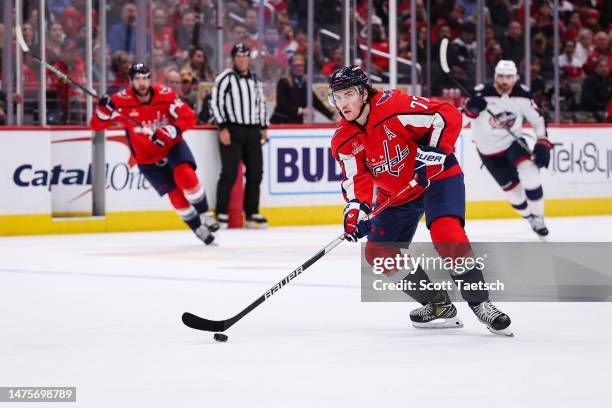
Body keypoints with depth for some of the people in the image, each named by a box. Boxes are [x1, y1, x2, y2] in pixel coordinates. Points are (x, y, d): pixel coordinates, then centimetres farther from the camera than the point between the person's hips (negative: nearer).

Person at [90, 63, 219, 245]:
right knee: (176, 195, -5)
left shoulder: (164, 94, -16)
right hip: (147, 158, 0)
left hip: (172, 146, 0)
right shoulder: (121, 101, -17)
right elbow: (96, 126, -14)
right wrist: (104, 109, -35)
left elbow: (189, 117, -15)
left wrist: (171, 131, -31)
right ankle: (198, 228, 16)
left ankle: (204, 215, -9)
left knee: (185, 176, -27)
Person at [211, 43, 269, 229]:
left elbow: (261, 103, 22)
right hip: (232, 131, -6)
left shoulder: (255, 80, 14)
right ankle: (221, 214, -3)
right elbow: (216, 102, -10)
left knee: (255, 173, 6)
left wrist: (264, 127, 16)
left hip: (253, 131, 6)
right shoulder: (225, 78, -5)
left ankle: (252, 213, 14)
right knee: (229, 173, -9)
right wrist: (222, 128, -15)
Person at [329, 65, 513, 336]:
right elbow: (356, 179, -14)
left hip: (437, 176, -7)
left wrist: (434, 151, -33)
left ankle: (480, 303, -18)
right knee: (379, 253, -2)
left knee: (446, 233, -29)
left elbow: (448, 116, -24)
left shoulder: (393, 106, -24)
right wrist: (356, 208, -33)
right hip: (396, 195, 7)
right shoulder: (344, 142, -6)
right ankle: (439, 306, 9)